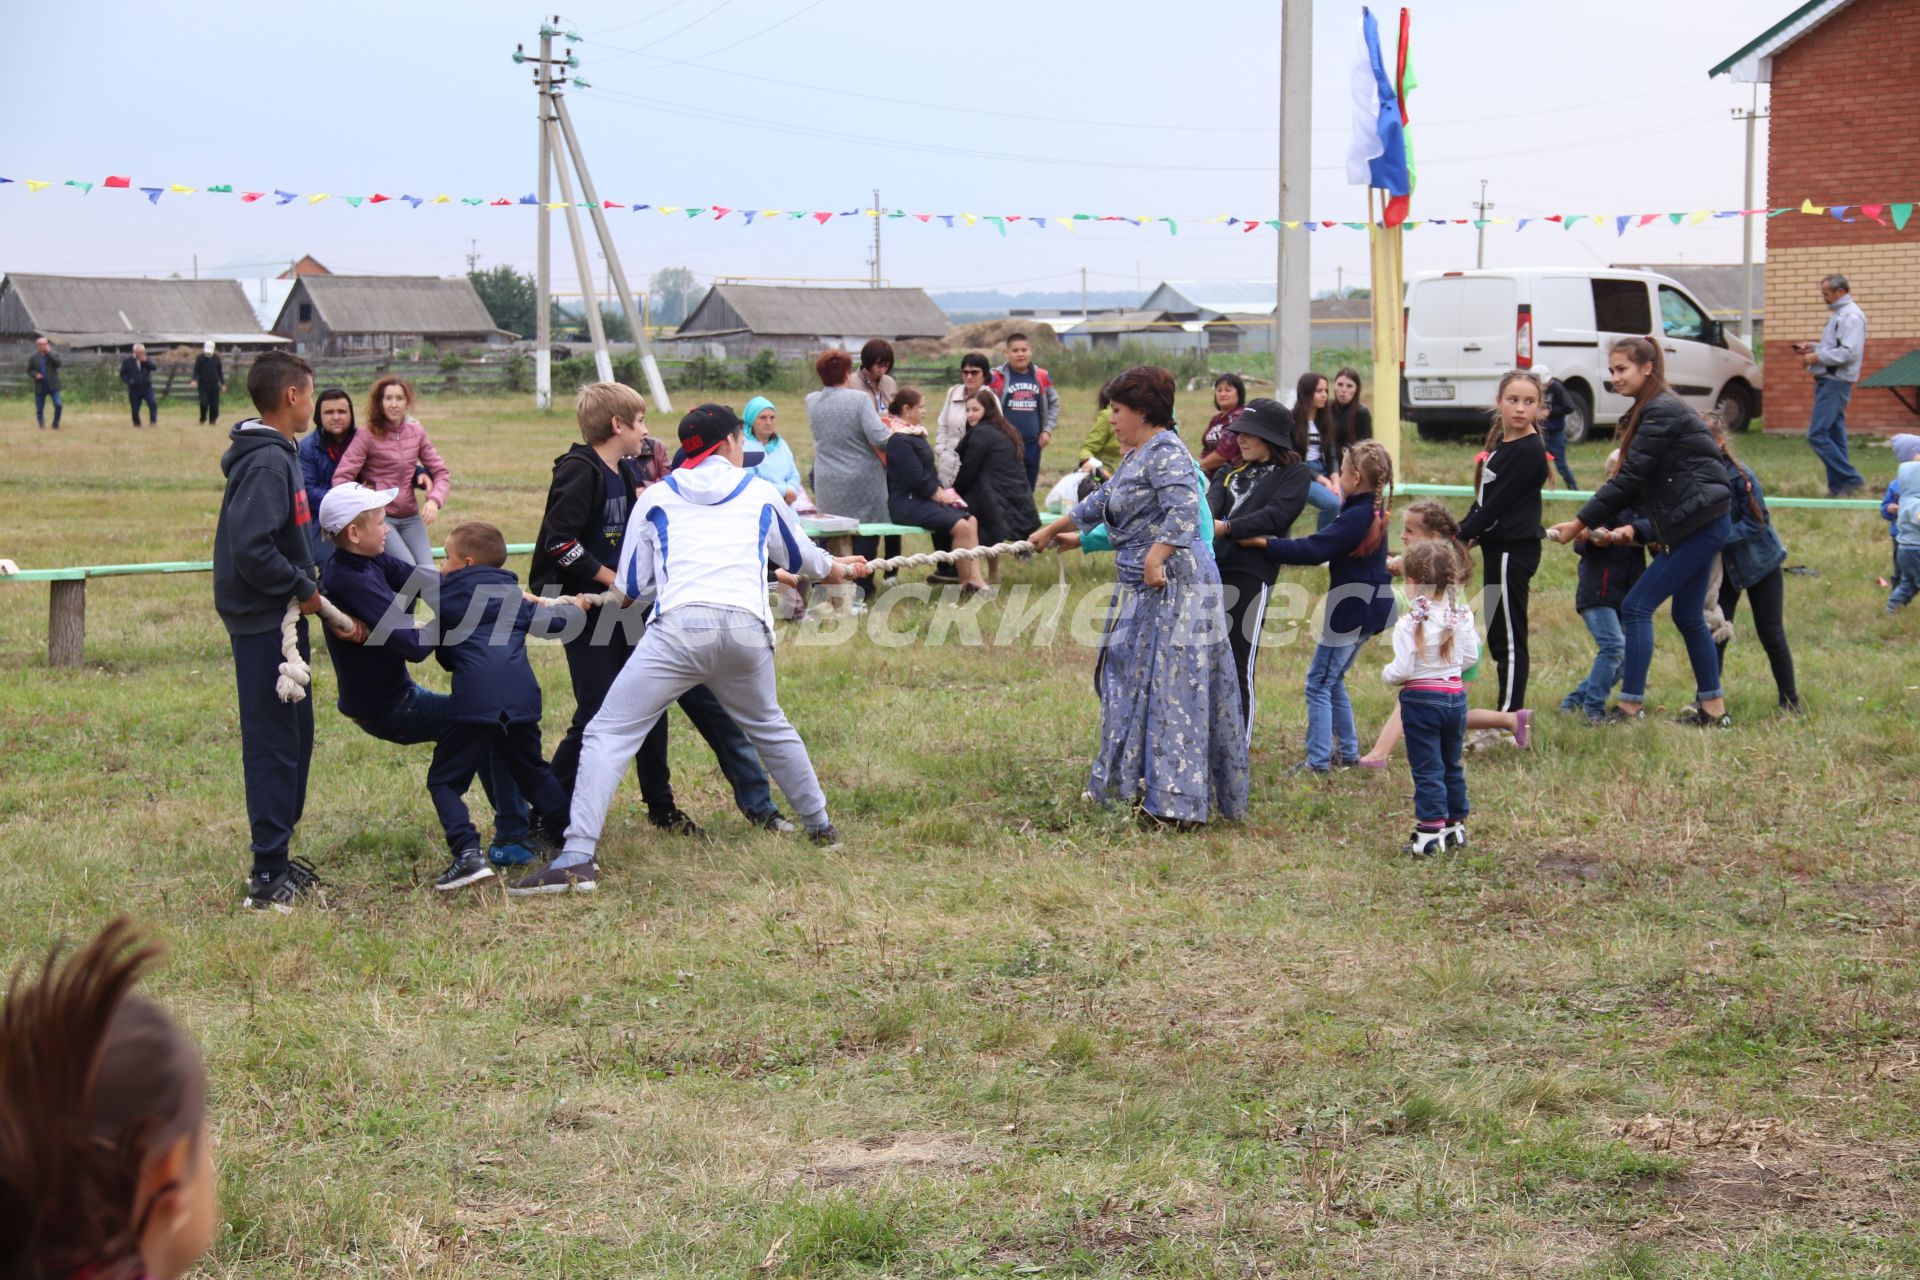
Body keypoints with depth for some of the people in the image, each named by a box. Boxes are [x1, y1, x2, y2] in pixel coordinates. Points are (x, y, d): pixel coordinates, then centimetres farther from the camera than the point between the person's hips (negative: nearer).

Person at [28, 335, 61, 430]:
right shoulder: (33, 358, 7)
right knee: (39, 409, 3)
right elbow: (29, 370, 11)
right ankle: (42, 425, 19)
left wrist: (49, 353, -13)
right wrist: (35, 375, -10)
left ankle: (56, 424, 4)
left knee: (58, 405, -13)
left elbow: (58, 363, -13)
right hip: (40, 387, 1)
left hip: (53, 386, -1)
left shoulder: (52, 355, 6)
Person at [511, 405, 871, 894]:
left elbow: (631, 587, 19)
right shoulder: (761, 494, 21)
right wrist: (839, 568, 61)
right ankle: (820, 827, 38)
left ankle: (577, 859, -16)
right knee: (769, 728, 29)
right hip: (747, 629, 2)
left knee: (609, 734, -2)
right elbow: (800, 557, 39)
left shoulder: (656, 498, 18)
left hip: (679, 627, -2)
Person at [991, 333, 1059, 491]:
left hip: (1032, 444, 4)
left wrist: (1047, 429, 9)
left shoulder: (1042, 377, 8)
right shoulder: (997, 377, -4)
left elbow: (1054, 402, 19)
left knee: (1029, 490, 10)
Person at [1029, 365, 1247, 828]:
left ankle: (1175, 803, -5)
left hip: (1171, 587, -10)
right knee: (1136, 682, 14)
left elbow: (1185, 510, -27)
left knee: (1168, 687, -8)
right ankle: (1145, 786, 22)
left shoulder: (1166, 452, -13)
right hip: (1142, 589, 10)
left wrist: (1155, 560, -32)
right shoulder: (1137, 456, 18)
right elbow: (1102, 503, 32)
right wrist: (1053, 530, 41)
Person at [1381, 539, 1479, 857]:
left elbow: (1402, 670, -18)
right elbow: (1471, 657, 7)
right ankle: (1455, 826, 27)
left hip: (1421, 699, -6)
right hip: (1456, 695, 6)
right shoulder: (1462, 616, -1)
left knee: (1427, 769, -1)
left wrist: (1386, 673, 3)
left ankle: (1429, 834, -1)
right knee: (1452, 765, 18)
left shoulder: (1410, 624, -18)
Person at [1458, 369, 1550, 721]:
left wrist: (1462, 536, -12)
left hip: (1514, 550, -10)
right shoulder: (1500, 443, 13)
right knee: (1497, 634, 14)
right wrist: (1466, 531, 8)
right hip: (1497, 547, 10)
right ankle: (1508, 714, 22)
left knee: (1509, 635, -5)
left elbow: (1499, 503, -17)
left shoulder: (1529, 451, -16)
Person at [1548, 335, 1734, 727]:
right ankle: (1713, 709, 22)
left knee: (1636, 606, -10)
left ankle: (1631, 705, -9)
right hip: (1699, 524, 10)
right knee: (1688, 616, 15)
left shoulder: (1662, 412, -16)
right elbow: (1637, 480, 15)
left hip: (1699, 525, -10)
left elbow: (1631, 477, -19)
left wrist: (1581, 523, -15)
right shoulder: (1650, 411, 15)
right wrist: (1599, 524, 4)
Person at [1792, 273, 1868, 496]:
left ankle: (1850, 478, -12)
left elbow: (1849, 352, -23)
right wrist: (1812, 347, 14)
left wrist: (1817, 357, -18)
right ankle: (1838, 486, 12)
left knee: (1817, 434, -15)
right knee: (1834, 435, 10)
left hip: (1835, 383, -11)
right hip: (1827, 381, 11)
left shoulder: (1851, 316, -13)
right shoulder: (1838, 314, 19)